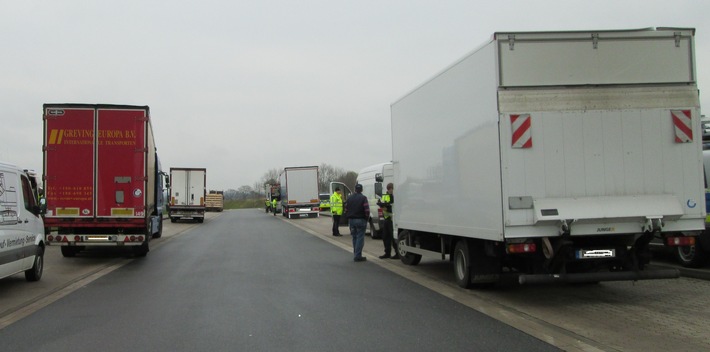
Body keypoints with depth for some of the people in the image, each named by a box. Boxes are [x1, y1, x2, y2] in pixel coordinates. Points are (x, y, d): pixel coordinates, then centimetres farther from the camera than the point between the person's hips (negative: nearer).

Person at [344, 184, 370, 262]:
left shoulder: (349, 198, 9)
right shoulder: (363, 198, -8)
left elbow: (346, 210, 10)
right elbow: (367, 210, -14)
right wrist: (367, 218, 0)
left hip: (351, 220, 5)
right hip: (360, 220, -5)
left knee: (354, 237, 15)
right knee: (360, 238, -3)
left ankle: (356, 254, 19)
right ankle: (358, 256, -6)